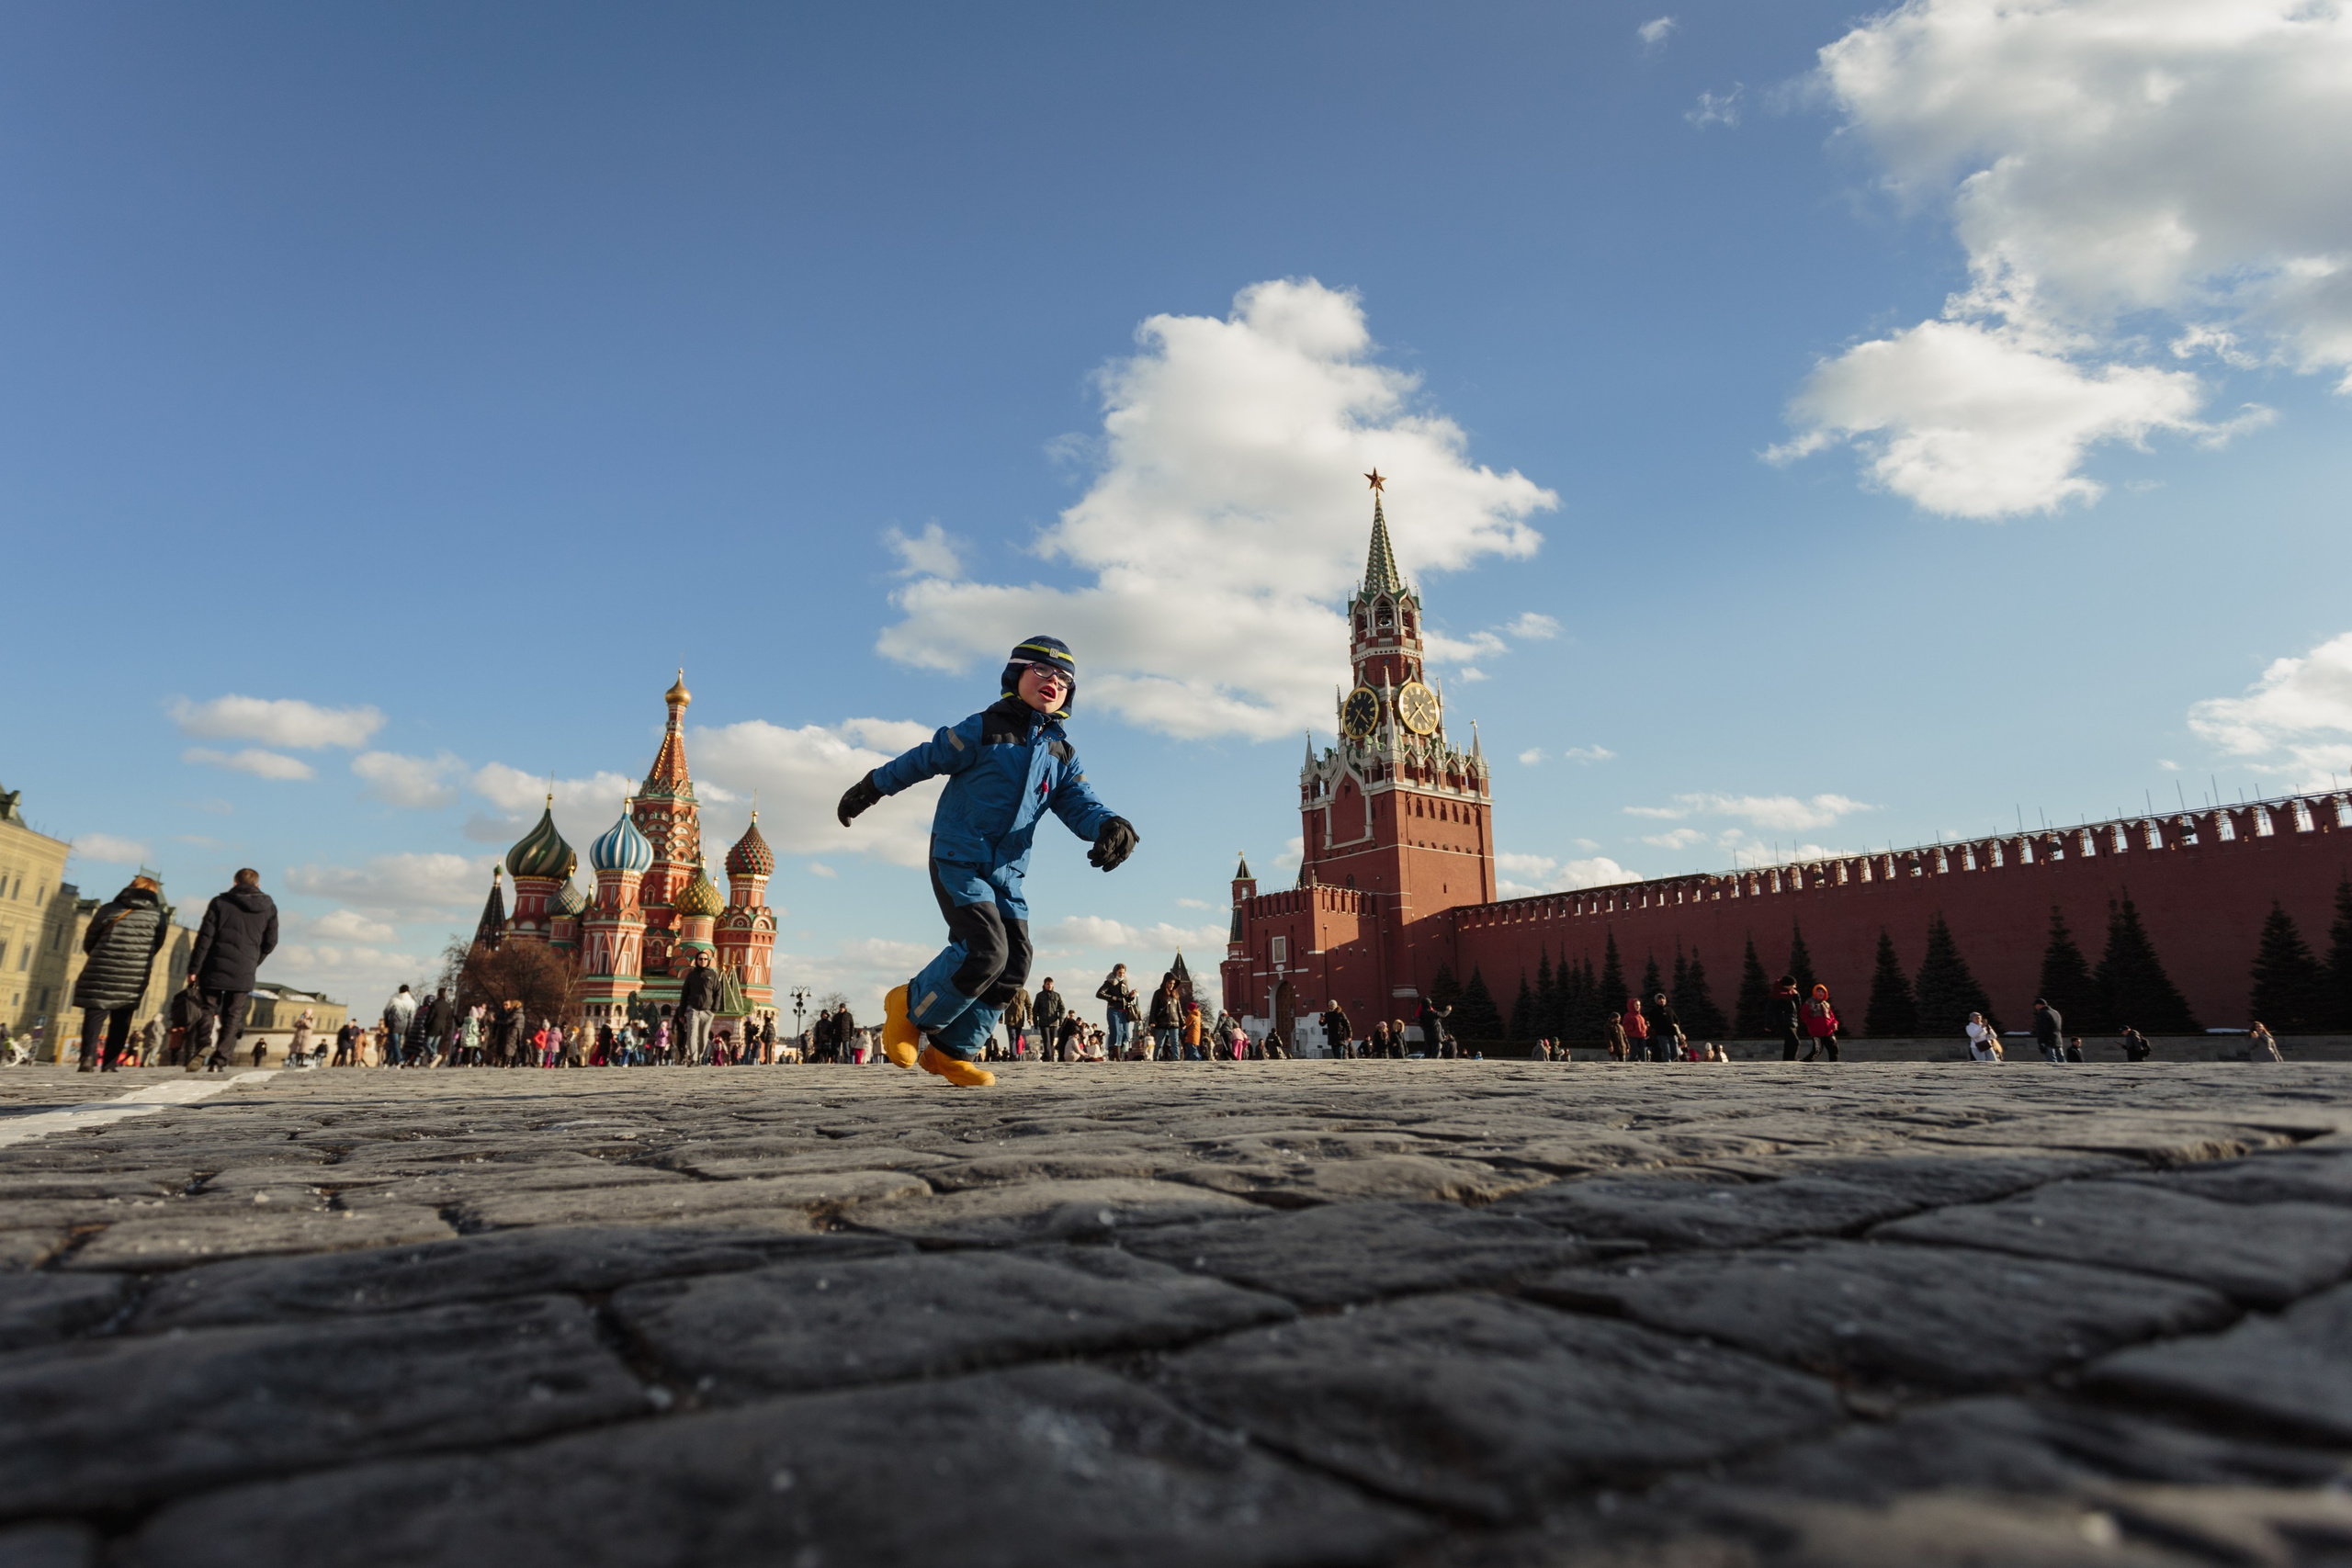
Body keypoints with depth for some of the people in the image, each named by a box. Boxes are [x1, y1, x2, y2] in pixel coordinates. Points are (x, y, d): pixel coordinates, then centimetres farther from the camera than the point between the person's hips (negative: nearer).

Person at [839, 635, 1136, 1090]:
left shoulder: (1061, 757, 9)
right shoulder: (984, 731, -7)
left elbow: (1081, 805, -1)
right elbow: (922, 760, 2)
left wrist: (1112, 827, -25)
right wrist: (868, 790, 10)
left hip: (1005, 872, 7)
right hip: (958, 860, -6)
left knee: (1014, 966, -1)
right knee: (986, 950, -21)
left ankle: (949, 1051, 15)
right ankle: (912, 1008, 5)